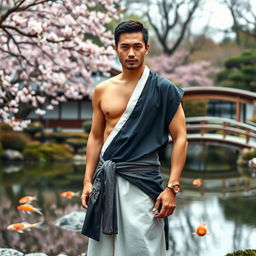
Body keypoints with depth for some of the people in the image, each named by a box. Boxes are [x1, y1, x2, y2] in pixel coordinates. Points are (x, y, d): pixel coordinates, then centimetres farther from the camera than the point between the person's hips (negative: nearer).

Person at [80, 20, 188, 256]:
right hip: (106, 179, 5)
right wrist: (88, 180, 7)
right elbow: (96, 137, 14)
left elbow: (180, 139, -7)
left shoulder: (162, 90, -6)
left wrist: (172, 188, -14)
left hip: (142, 179, -4)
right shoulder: (102, 90, 7)